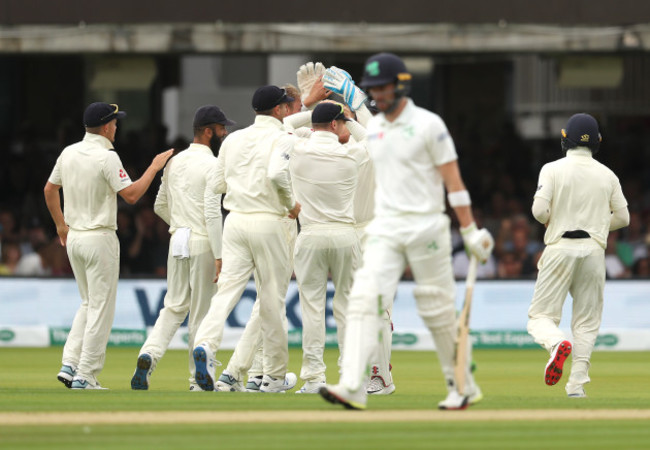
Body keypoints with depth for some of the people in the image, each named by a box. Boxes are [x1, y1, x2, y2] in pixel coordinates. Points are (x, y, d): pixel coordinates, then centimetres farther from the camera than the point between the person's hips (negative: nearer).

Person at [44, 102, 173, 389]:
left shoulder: (69, 153, 6)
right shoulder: (107, 157, -16)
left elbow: (50, 190, 16)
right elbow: (131, 195, -19)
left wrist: (61, 224, 27)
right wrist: (154, 167, -9)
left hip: (74, 237, 8)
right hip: (99, 239, -8)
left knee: (89, 303, 19)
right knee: (100, 308, -1)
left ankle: (70, 365, 8)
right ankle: (85, 376, -2)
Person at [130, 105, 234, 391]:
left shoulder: (174, 162, 11)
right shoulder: (211, 165, -12)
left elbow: (160, 206, 18)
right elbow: (212, 213, -19)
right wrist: (219, 257, -18)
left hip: (177, 240, 6)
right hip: (202, 243, -6)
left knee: (174, 306, 12)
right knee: (201, 312, 2)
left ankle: (149, 354, -12)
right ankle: (198, 379, 7)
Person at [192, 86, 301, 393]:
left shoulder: (233, 139, 11)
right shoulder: (283, 139, -7)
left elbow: (219, 184, 13)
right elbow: (277, 173, -25)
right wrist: (291, 204, -11)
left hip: (236, 220, 4)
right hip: (271, 222, -4)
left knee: (227, 288, -3)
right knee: (273, 298, 5)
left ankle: (206, 344, -30)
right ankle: (275, 376, 13)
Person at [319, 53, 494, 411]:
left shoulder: (428, 125, -6)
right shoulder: (370, 130, 12)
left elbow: (453, 179, -7)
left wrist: (470, 230, -10)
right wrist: (362, 229, 16)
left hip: (425, 228, -5)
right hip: (384, 230, 5)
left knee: (438, 308, 2)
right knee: (364, 299, -13)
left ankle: (463, 386, 18)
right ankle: (352, 387, -22)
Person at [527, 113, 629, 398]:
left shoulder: (553, 170, -3)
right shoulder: (607, 175, 6)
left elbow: (539, 210, -13)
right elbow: (623, 217, 9)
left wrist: (553, 221, 9)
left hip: (560, 247, -3)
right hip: (594, 249, 3)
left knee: (541, 316, 1)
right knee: (587, 321, 11)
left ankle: (557, 343, -33)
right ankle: (577, 384, 1)